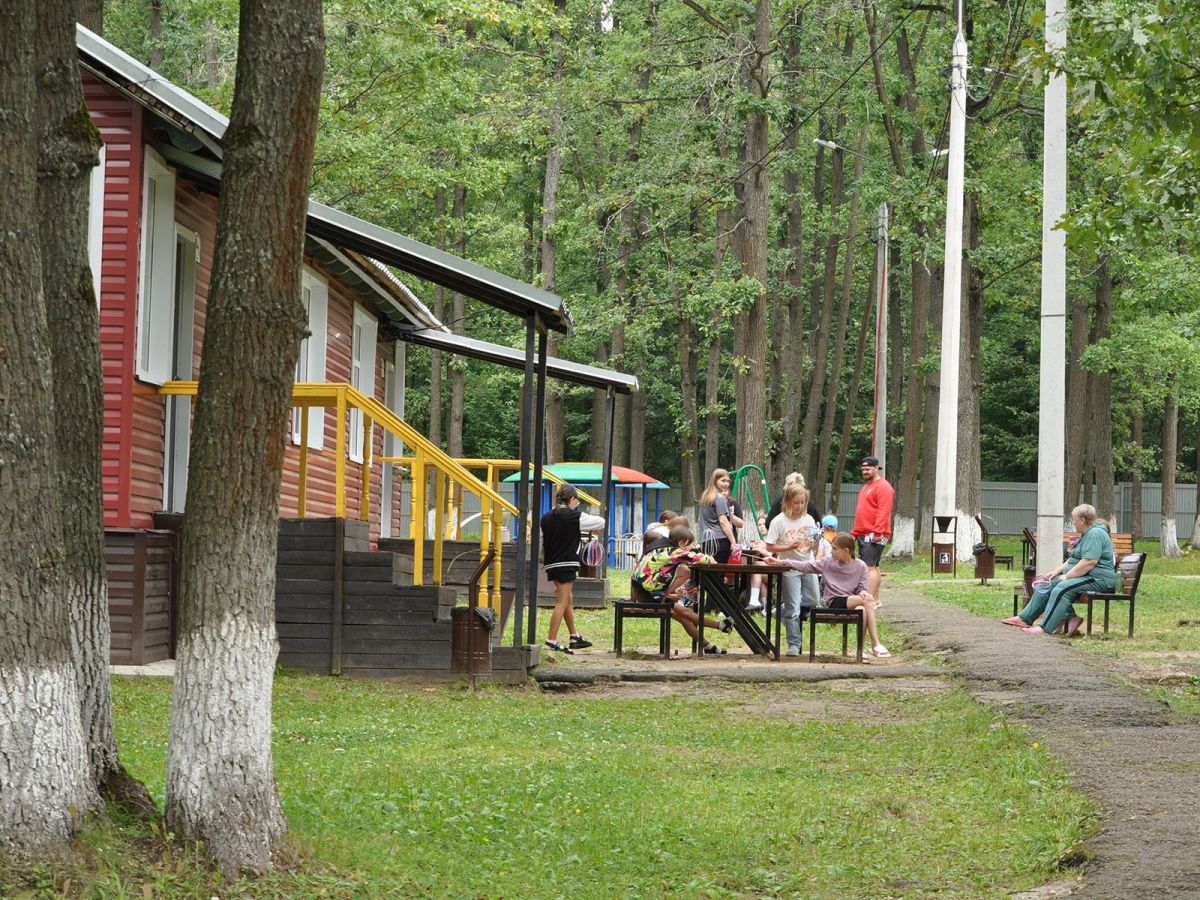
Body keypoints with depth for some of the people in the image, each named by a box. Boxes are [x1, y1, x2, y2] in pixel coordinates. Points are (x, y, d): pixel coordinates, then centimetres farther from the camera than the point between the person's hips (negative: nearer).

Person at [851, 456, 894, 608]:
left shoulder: (883, 487, -10)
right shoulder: (866, 487, 22)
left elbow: (883, 512, -19)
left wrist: (877, 532, -26)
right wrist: (855, 532, 21)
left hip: (874, 536, -10)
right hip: (863, 535, 10)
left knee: (870, 567, -14)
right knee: (872, 567, 12)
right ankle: (876, 600, 16)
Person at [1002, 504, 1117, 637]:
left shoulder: (1095, 534, -15)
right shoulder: (1087, 535, 22)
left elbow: (1088, 563, -24)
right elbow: (1072, 560, 24)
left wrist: (1067, 576, -17)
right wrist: (1056, 571, 11)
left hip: (1099, 579, -12)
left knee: (1061, 589, -30)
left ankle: (1045, 628, -33)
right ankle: (1025, 618, 5)